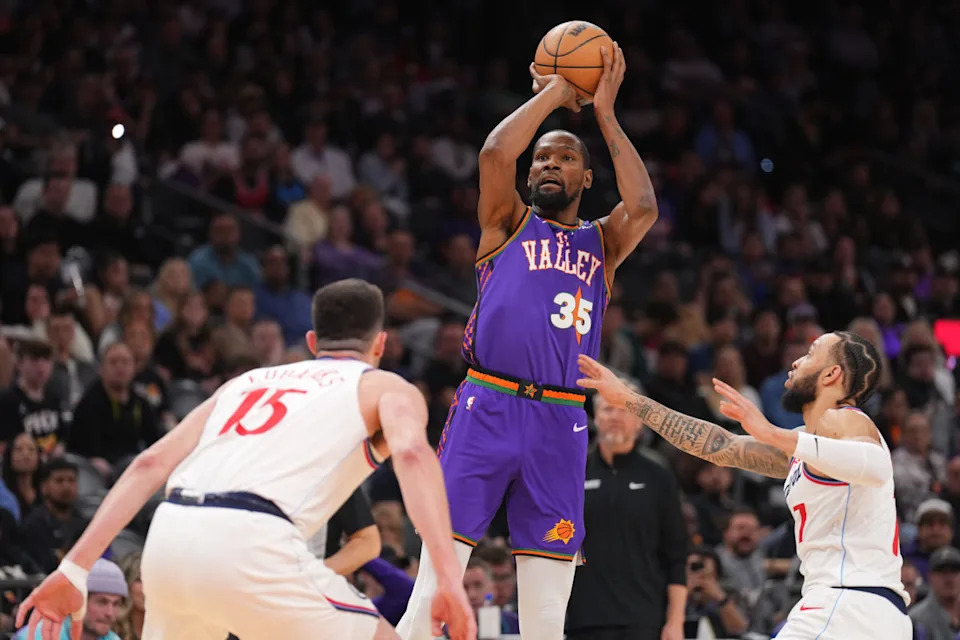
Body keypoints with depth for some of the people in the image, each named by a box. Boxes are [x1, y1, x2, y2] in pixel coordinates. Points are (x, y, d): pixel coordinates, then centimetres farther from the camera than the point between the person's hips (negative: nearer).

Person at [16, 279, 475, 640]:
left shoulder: (248, 381, 33)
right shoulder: (386, 388, 19)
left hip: (168, 535, 6)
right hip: (247, 543, -5)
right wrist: (449, 577, -16)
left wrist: (75, 569, 17)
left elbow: (153, 463, 20)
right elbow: (411, 452, -6)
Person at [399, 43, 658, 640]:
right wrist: (551, 96, 5)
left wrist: (605, 114, 2)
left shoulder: (603, 242, 19)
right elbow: (495, 154, -7)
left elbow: (644, 208, -3)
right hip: (486, 406, -2)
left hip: (560, 422, 2)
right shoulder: (510, 223, 13)